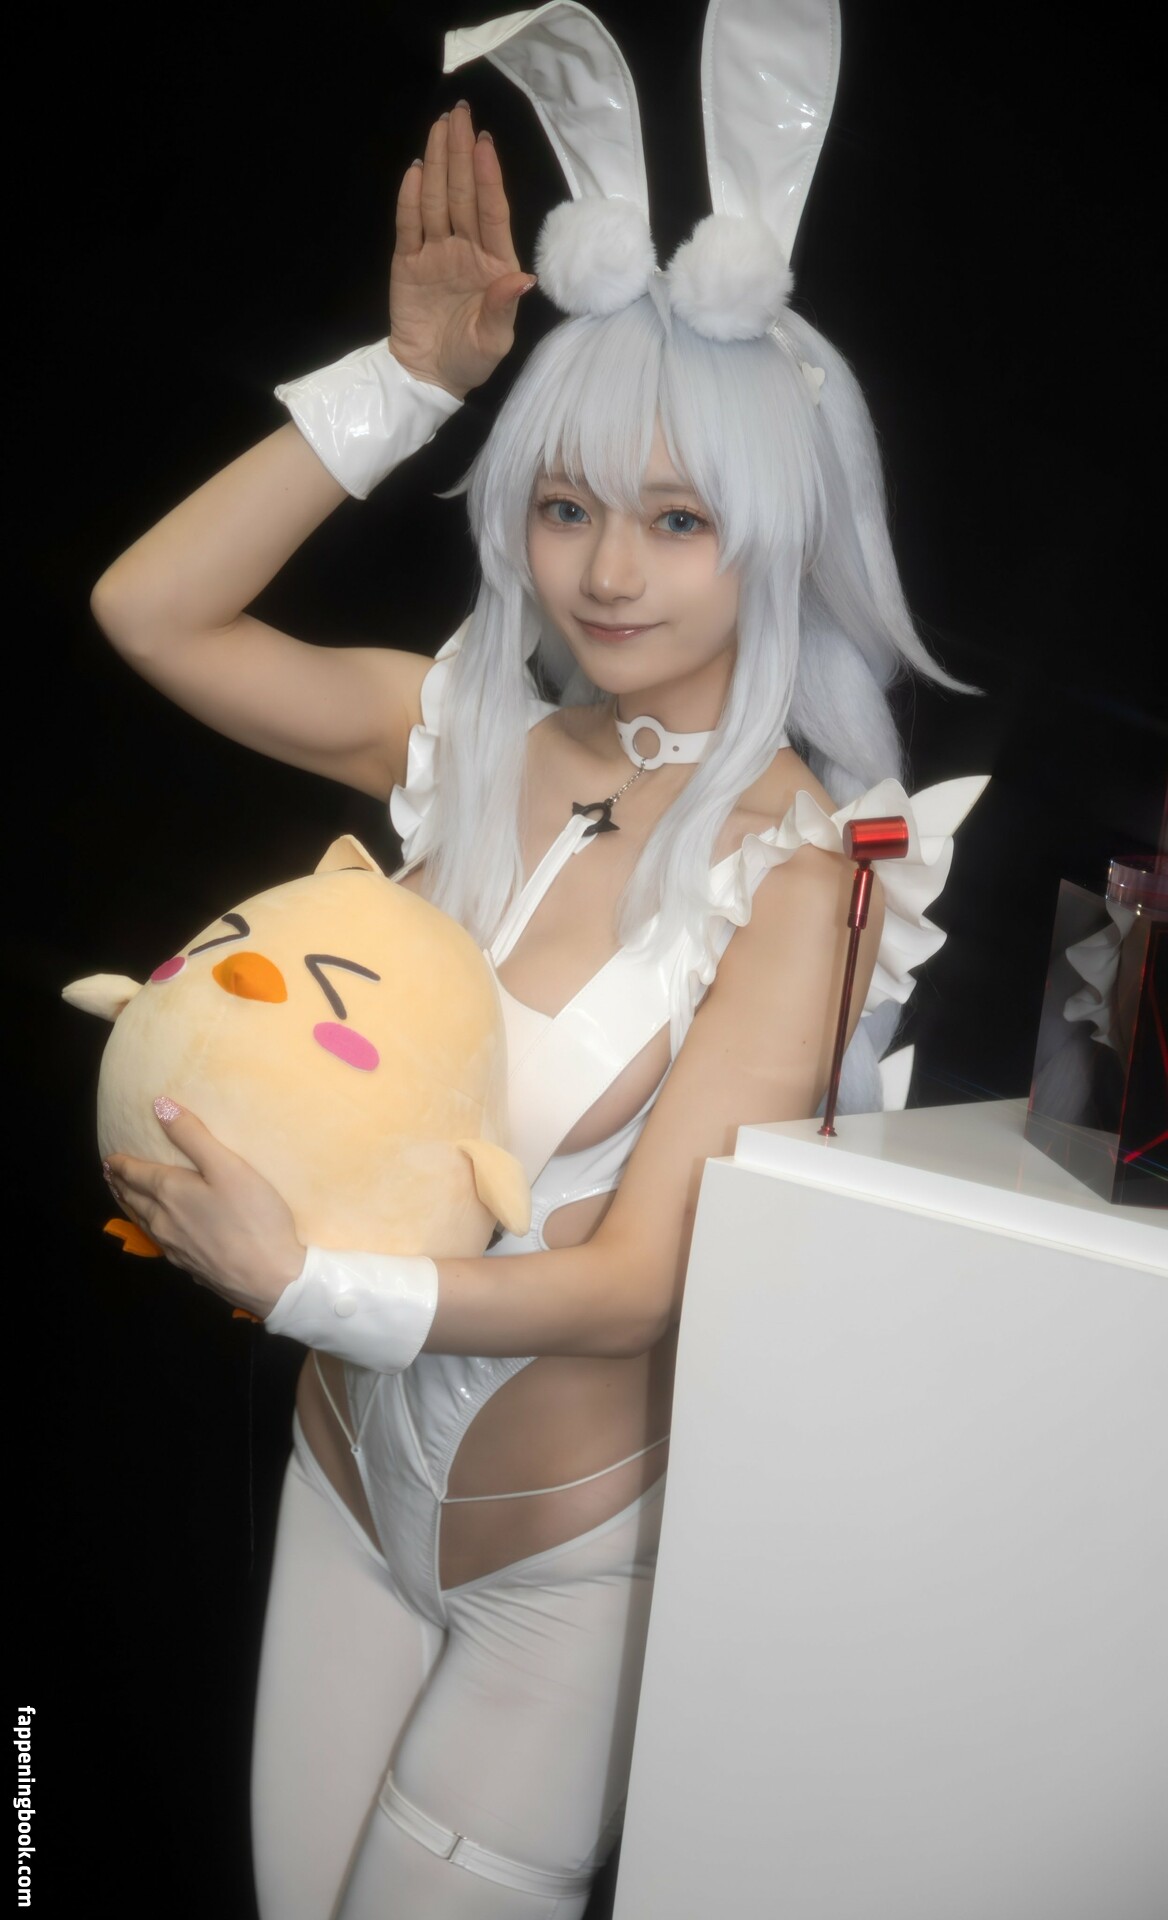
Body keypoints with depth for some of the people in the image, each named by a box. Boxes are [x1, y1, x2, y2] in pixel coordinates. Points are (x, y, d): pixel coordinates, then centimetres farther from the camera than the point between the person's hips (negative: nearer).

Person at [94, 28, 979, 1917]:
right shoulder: (472, 735, -6)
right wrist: (412, 377, -12)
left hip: (572, 1539, -4)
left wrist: (305, 1282, -28)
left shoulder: (796, 864, -20)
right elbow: (149, 606, -7)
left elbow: (643, 1280, -21)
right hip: (356, 1460, 5)